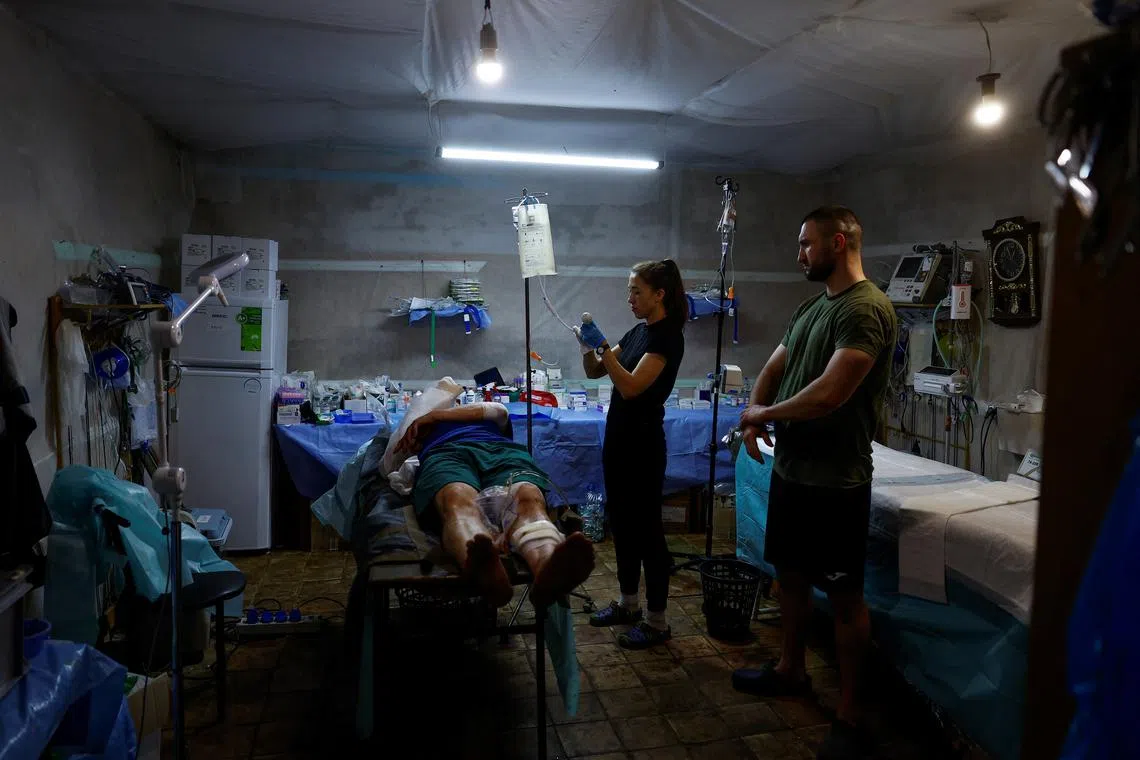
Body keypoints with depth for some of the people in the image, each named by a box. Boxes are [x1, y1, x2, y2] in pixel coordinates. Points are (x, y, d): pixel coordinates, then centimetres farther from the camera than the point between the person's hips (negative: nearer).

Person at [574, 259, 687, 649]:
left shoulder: (667, 336, -14)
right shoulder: (638, 331, 12)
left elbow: (631, 386, -23)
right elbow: (595, 372, 13)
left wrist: (604, 347, -24)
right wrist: (588, 344, -5)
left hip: (642, 440, -9)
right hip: (617, 434, 9)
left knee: (646, 528, -1)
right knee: (621, 523, 16)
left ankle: (657, 621, 10)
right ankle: (628, 603, 30)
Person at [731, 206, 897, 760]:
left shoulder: (867, 309, -18)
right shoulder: (810, 307, 12)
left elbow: (828, 395, -27)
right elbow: (774, 368, 19)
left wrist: (762, 414, -10)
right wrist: (754, 416, -2)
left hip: (835, 481, -9)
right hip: (789, 467, 9)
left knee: (844, 596, 4)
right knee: (789, 573, 20)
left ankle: (848, 714, 19)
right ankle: (790, 669, 40)